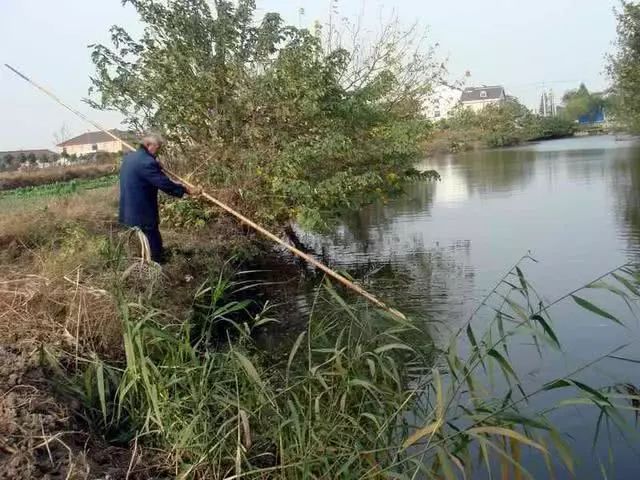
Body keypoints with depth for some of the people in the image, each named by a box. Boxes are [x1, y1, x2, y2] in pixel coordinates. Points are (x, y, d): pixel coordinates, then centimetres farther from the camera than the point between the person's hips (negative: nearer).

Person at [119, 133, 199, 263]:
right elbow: (165, 184, -22)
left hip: (128, 212, 10)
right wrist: (187, 190, -13)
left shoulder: (129, 157, 8)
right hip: (142, 215, -10)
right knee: (154, 247, 1)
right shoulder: (147, 162, -22)